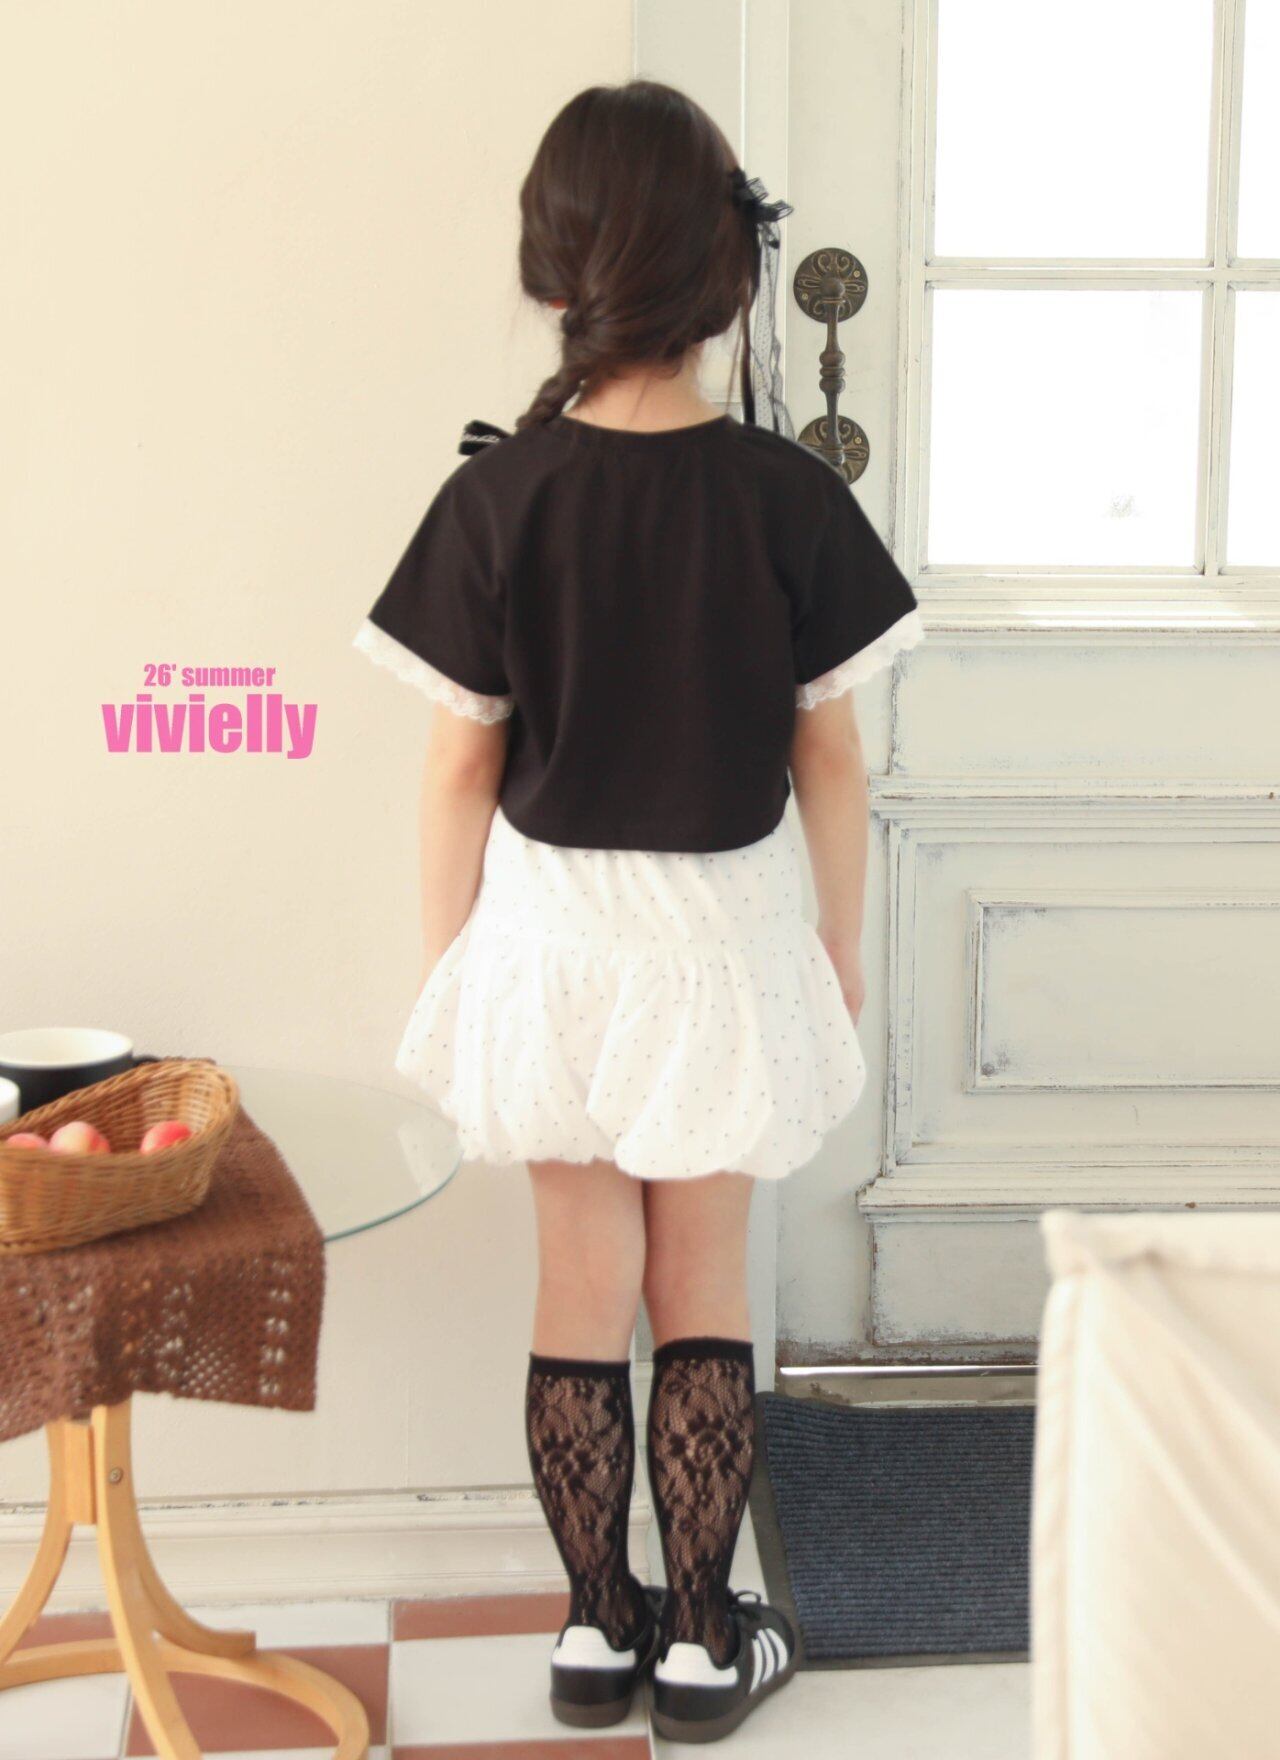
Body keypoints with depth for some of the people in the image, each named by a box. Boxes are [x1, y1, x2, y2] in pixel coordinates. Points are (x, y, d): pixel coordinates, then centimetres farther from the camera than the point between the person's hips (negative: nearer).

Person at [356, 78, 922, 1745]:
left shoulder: (499, 493, -11)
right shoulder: (788, 494, -11)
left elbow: (461, 763, -6)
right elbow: (831, 756, -5)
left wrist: (446, 958, 5)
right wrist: (842, 944, 8)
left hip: (550, 923, 0)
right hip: (724, 931, 0)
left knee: (583, 1285, 13)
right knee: (705, 1290, 13)